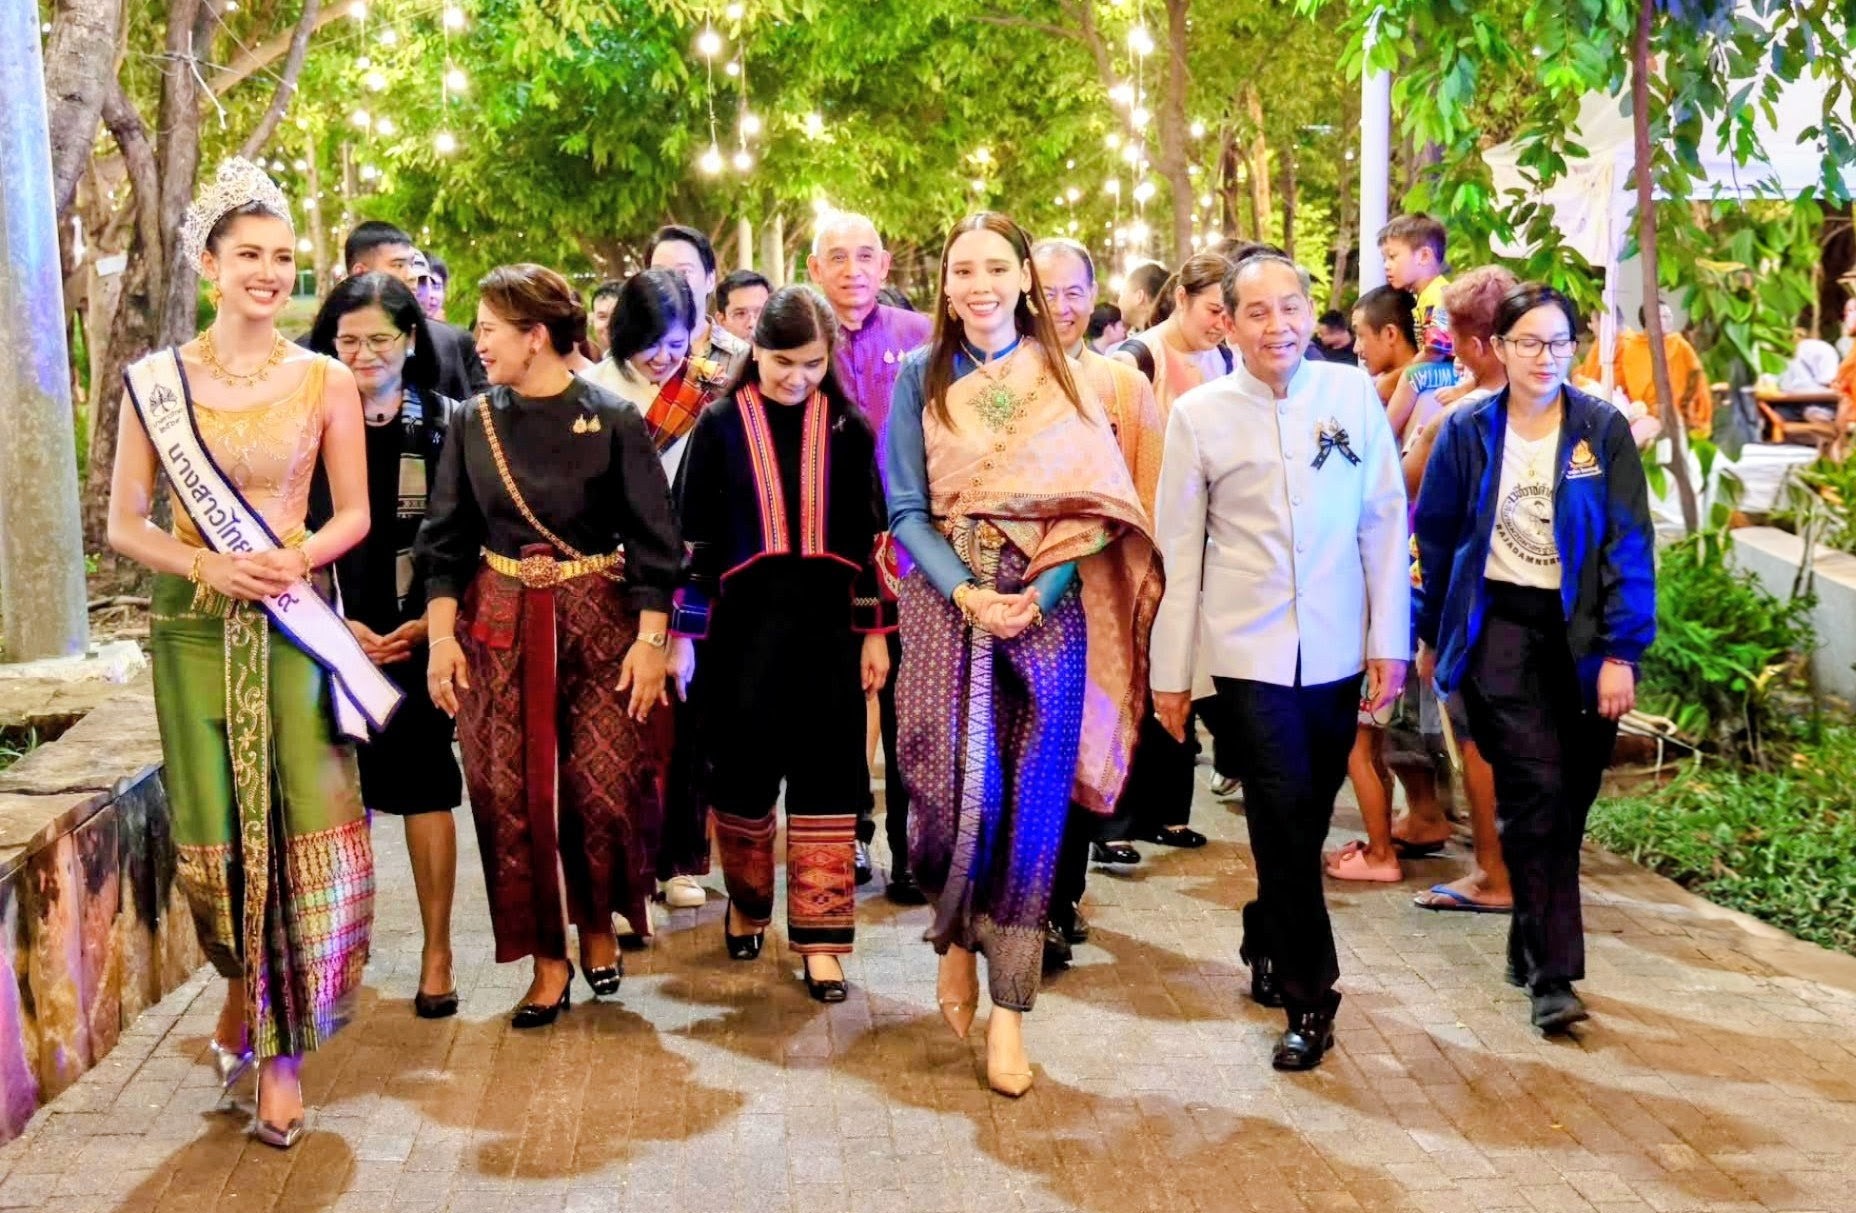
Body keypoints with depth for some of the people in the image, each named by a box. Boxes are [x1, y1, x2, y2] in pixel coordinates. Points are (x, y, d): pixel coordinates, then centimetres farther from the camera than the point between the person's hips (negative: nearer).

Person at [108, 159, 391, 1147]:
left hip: (293, 623, 0)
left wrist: (294, 559, -13)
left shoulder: (326, 382, 3)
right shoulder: (157, 381, 2)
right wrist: (208, 567, -14)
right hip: (195, 629, 0)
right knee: (216, 833, 4)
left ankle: (279, 1047, 7)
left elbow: (353, 514, 6)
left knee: (304, 826, -6)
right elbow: (125, 523, 2)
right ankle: (243, 982, 34)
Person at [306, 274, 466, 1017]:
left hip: (421, 636, -1)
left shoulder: (443, 423, 2)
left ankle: (437, 954, 9)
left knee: (424, 789, 1)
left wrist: (433, 622, -9)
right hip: (333, 639, 1)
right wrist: (335, 623, -8)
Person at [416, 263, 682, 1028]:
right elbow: (445, 540, 6)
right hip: (501, 630, 3)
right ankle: (547, 960, 15)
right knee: (515, 798, 1)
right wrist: (441, 636, -2)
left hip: (600, 625, -2)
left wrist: (649, 641, -10)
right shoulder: (474, 424, 4)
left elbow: (654, 541, -5)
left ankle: (597, 924, 24)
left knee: (605, 791, -4)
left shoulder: (613, 421, -5)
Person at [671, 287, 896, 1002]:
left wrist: (876, 629, 3)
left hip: (827, 621, 1)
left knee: (825, 777, 1)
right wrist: (683, 632, -1)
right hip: (744, 622, -1)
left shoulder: (848, 428, 4)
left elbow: (873, 533, 6)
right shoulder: (721, 424, 1)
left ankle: (818, 936, 9)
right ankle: (746, 904, 30)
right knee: (743, 772, 6)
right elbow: (692, 533, 1)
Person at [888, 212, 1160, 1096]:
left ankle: (1007, 1011, 10)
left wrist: (1038, 593, -12)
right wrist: (966, 592, -13)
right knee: (954, 792, -8)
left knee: (1033, 806, 0)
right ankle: (954, 935, 25)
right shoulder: (921, 378, 5)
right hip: (946, 606, 0)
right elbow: (908, 511, 1)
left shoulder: (1065, 378, 6)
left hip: (1048, 611, 1)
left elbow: (1099, 506, 2)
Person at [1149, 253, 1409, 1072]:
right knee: (1285, 819, -6)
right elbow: (1179, 549, 1)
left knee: (1306, 817, 13)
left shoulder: (1353, 393, 1)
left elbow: (1383, 520, 4)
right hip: (1247, 652, -2)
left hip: (1336, 651, 2)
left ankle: (1268, 943, 37)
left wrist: (1389, 640, 2)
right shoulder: (1199, 415, -2)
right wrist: (1170, 672, 2)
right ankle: (1308, 992, 7)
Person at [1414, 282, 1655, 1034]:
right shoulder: (1469, 431, 0)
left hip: (1582, 633, 1)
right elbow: (1438, 537, 8)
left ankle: (1529, 943, 28)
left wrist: (1621, 652, -11)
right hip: (1500, 626, -1)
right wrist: (1433, 634, 12)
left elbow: (1629, 543, -5)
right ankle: (1552, 972, -8)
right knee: (1539, 790, -11)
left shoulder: (1603, 430, -2)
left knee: (1565, 802, 8)